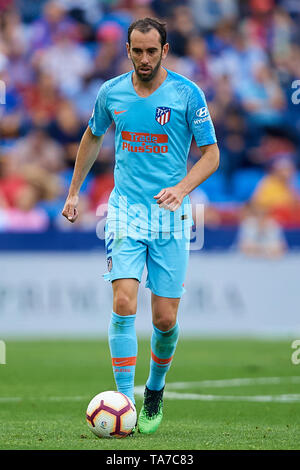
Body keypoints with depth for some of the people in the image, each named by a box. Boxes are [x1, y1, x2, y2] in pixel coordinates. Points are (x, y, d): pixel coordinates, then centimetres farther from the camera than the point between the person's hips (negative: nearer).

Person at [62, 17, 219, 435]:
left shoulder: (187, 94, -5)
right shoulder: (111, 92, 3)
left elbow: (211, 154, -2)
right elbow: (92, 138, 22)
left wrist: (181, 189, -19)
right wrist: (74, 192, 24)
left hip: (171, 213, -1)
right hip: (126, 208, 1)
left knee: (166, 319, 0)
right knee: (124, 303, -16)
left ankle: (155, 391, 27)